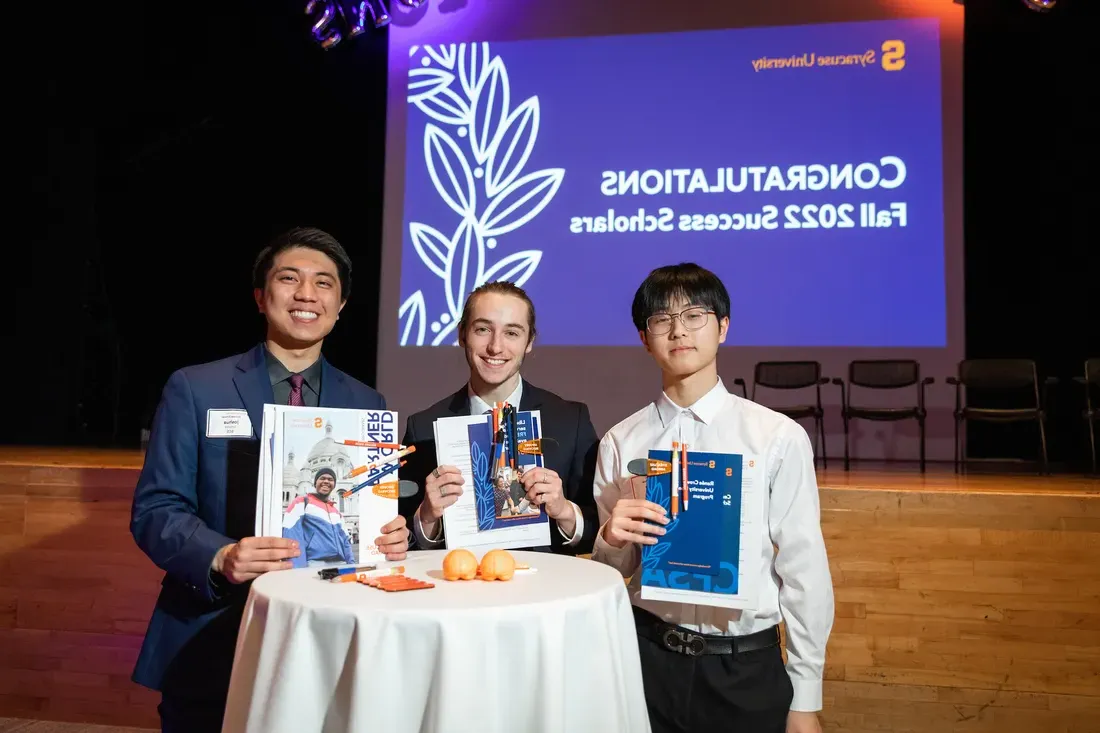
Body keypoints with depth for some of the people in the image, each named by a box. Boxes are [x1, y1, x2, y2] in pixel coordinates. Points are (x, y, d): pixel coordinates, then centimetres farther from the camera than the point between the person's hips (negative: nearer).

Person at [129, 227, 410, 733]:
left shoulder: (367, 405, 5)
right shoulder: (194, 389, -3)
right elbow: (155, 509, -6)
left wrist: (392, 535, -14)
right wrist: (220, 558, -24)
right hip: (210, 643, -2)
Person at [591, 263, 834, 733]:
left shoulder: (779, 438, -8)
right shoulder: (620, 443, -2)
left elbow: (804, 570, -3)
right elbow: (610, 573, 7)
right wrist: (612, 539, -16)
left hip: (747, 667, -1)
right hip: (649, 659, 2)